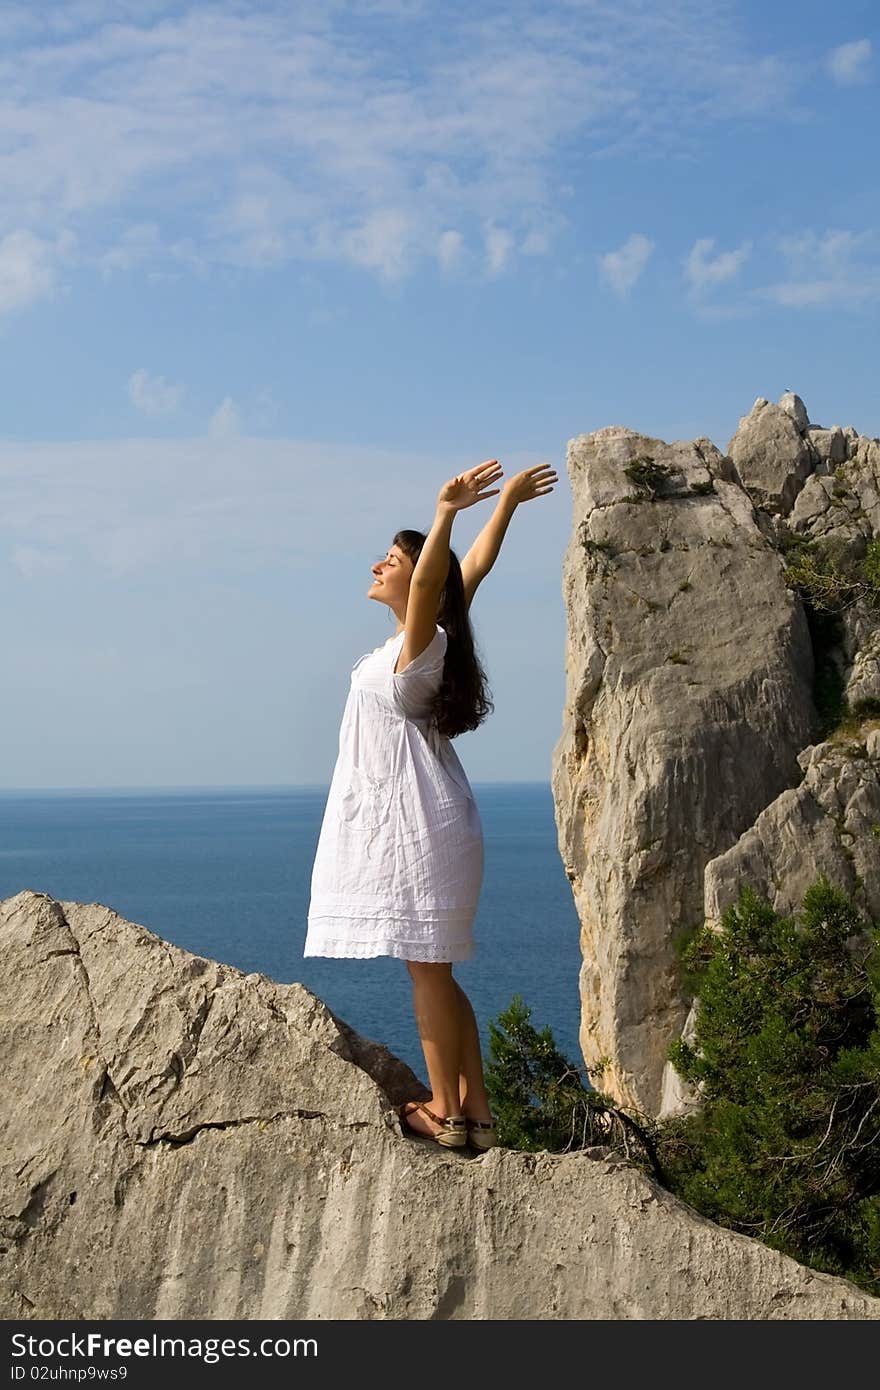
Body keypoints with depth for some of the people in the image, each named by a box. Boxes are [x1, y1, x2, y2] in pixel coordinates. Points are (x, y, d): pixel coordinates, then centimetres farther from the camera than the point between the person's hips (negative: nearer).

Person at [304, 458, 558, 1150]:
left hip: (416, 824, -10)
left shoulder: (420, 644, -14)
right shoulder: (429, 635, 10)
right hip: (399, 820, 10)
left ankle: (446, 1111, -2)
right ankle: (474, 1109, 15)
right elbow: (476, 565, 19)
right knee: (433, 972, 12)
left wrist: (446, 515, -47)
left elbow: (431, 578, -34)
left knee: (428, 969, -6)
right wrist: (505, 502, 31)